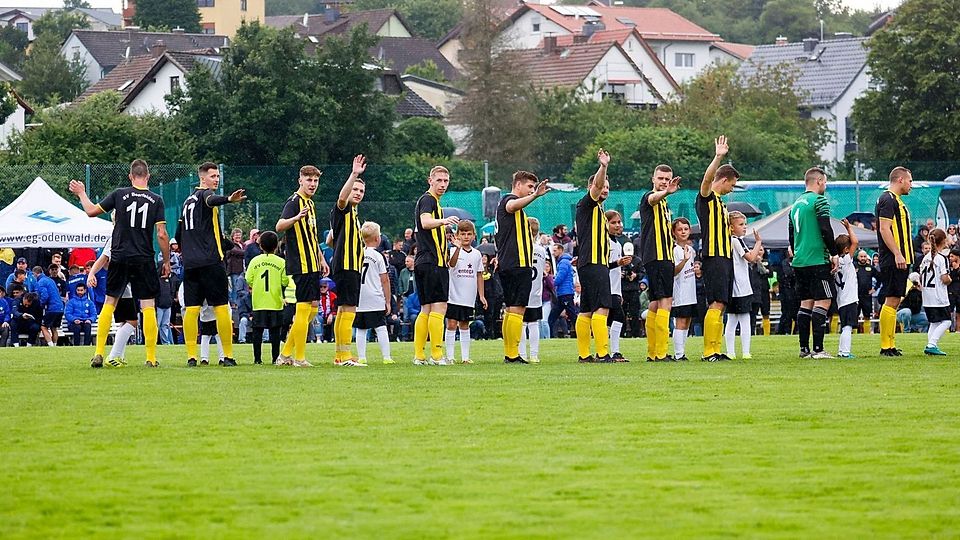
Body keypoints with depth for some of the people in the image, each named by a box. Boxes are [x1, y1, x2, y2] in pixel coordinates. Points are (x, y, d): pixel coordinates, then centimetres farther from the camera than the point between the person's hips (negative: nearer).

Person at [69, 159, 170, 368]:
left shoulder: (119, 194, -2)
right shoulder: (156, 200, -2)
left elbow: (91, 211, 5)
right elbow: (162, 235, -5)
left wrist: (81, 194, 23)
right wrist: (166, 261, 6)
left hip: (120, 258, 1)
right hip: (144, 260, -1)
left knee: (109, 302, 10)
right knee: (148, 306, 3)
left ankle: (99, 353, 4)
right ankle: (151, 357, -1)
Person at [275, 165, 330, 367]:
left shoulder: (310, 203, 18)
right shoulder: (294, 202, -10)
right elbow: (279, 226, -26)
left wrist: (321, 259, 28)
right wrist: (297, 218, -43)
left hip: (312, 265, 10)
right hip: (300, 265, -10)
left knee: (312, 308, 11)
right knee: (304, 309, -9)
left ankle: (285, 354, 16)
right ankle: (299, 357, -4)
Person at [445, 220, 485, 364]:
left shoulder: (476, 254, 9)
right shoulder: (453, 251, -4)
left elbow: (479, 275, 14)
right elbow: (451, 264, -26)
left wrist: (481, 295, 12)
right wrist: (458, 248, -41)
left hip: (469, 298, 4)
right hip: (454, 296, -4)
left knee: (465, 326, 10)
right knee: (451, 325, -5)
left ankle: (465, 356, 12)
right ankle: (449, 356, -1)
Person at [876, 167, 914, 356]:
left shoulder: (895, 200, 20)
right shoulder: (888, 200, -11)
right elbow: (884, 229, -19)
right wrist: (897, 255, -23)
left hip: (897, 260, 11)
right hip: (894, 260, -11)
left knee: (894, 301, 11)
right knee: (891, 301, -10)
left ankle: (890, 345, 14)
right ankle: (886, 346, -11)